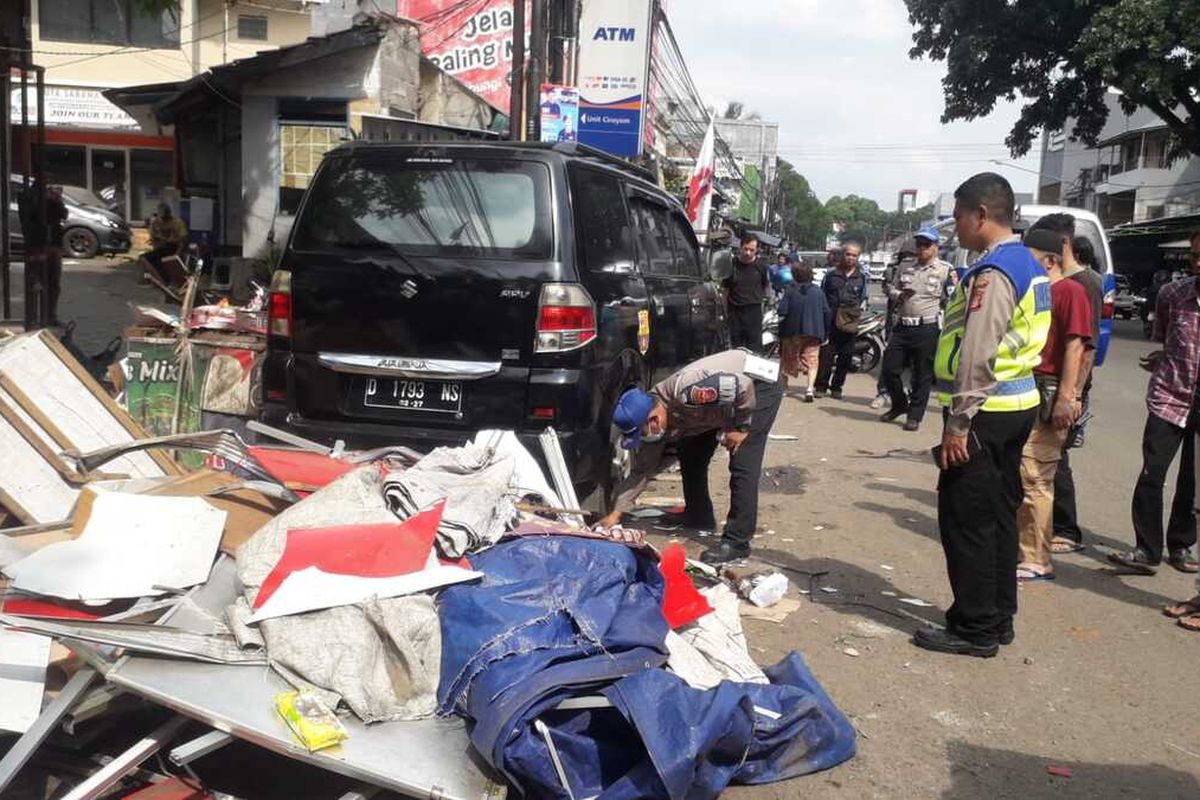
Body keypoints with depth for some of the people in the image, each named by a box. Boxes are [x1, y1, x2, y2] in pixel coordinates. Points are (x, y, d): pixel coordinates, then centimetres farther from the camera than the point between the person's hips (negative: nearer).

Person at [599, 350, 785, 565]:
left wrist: (742, 428, -20)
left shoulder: (685, 393, -36)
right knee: (689, 451, 9)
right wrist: (616, 512, -3)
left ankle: (737, 542, -11)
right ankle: (698, 517, 25)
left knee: (742, 465, -16)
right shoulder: (656, 425, -9)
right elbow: (642, 470, 0)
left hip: (760, 385, -8)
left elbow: (742, 386, -32)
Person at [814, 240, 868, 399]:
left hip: (850, 323, 2)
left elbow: (863, 298, 16)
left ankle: (836, 386, 15)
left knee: (846, 356, 4)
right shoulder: (831, 274, 6)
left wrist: (858, 313, 0)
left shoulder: (862, 277, 10)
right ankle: (821, 385, 1)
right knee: (826, 353, -6)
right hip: (830, 320, -2)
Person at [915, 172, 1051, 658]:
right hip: (1018, 405, 10)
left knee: (966, 522, -1)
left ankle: (975, 629, 7)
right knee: (999, 517, 16)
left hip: (986, 412, -10)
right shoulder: (1029, 265, 14)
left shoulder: (993, 271, -17)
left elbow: (977, 356, -22)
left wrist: (958, 423, -19)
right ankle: (997, 618, 26)